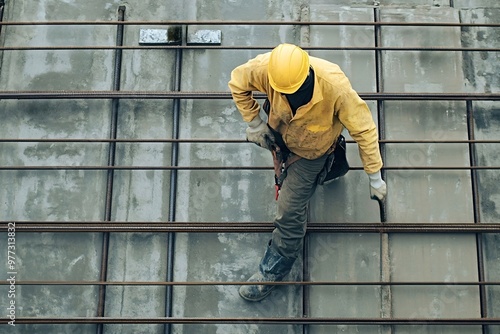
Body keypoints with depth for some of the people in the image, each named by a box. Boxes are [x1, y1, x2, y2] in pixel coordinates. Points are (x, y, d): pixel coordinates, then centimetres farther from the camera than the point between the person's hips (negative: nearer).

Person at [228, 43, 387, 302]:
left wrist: (375, 177, -22)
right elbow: (237, 82, -11)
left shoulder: (335, 86, -41)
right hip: (279, 135, 3)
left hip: (311, 150, -3)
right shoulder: (266, 68, -34)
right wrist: (253, 123, -10)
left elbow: (364, 130, -28)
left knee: (290, 209, -3)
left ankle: (274, 269, 17)